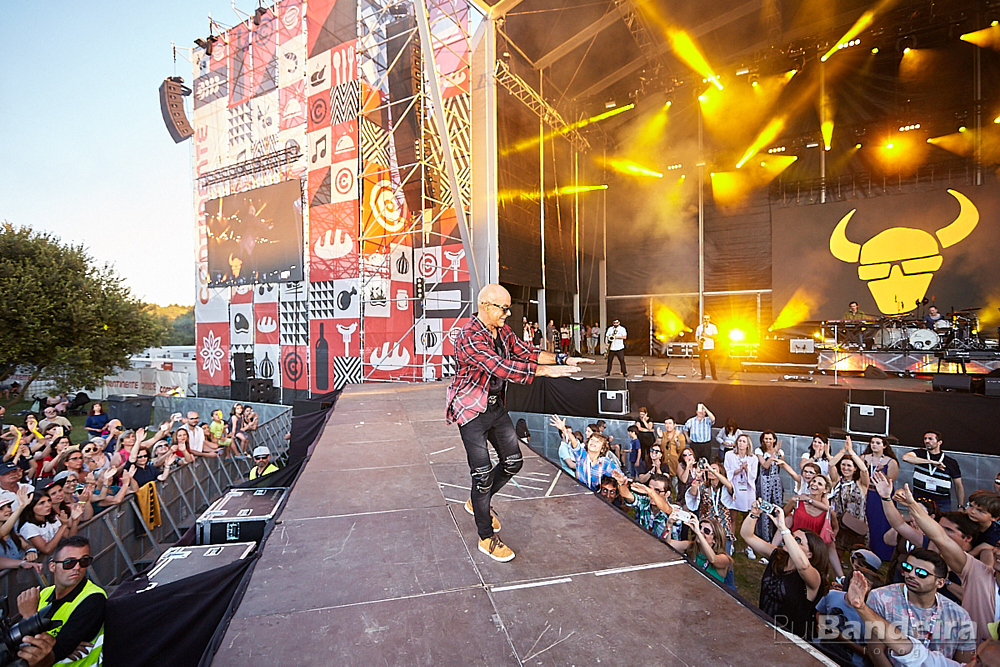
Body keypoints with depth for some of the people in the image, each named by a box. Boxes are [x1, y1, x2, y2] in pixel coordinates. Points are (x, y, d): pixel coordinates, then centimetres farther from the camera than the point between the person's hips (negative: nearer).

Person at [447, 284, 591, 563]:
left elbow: (525, 353, 3)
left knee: (513, 462, 14)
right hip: (472, 411, -8)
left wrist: (563, 359, -9)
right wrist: (545, 371, -35)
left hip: (496, 406, 9)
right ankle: (487, 538, 20)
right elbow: (502, 367, -34)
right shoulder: (469, 337, -25)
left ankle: (478, 503, 38)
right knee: (483, 474, -1)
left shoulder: (502, 330, 2)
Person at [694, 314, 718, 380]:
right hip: (702, 347, 2)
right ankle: (703, 375, 10)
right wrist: (698, 342, -6)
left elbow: (715, 336, -1)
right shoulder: (699, 327, 13)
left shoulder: (713, 326, 6)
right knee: (701, 361, 1)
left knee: (712, 362, -5)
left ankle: (714, 375, 4)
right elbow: (696, 336, 13)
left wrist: (707, 335, -15)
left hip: (710, 347, -2)